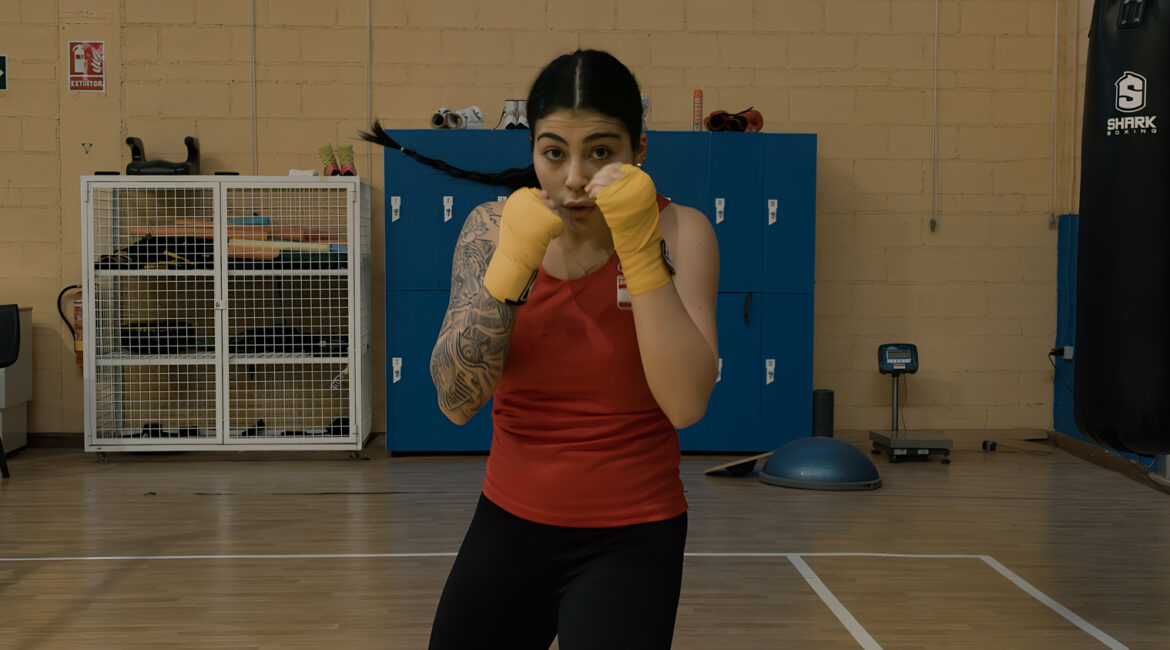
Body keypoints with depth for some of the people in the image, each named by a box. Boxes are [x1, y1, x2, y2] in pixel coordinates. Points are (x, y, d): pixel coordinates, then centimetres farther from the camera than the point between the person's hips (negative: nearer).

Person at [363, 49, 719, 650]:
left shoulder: (678, 233, -11)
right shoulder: (491, 228, -5)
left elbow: (686, 404, -23)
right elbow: (455, 401, -14)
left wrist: (639, 247, -27)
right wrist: (510, 263, -25)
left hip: (629, 539, -3)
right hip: (509, 523, 3)